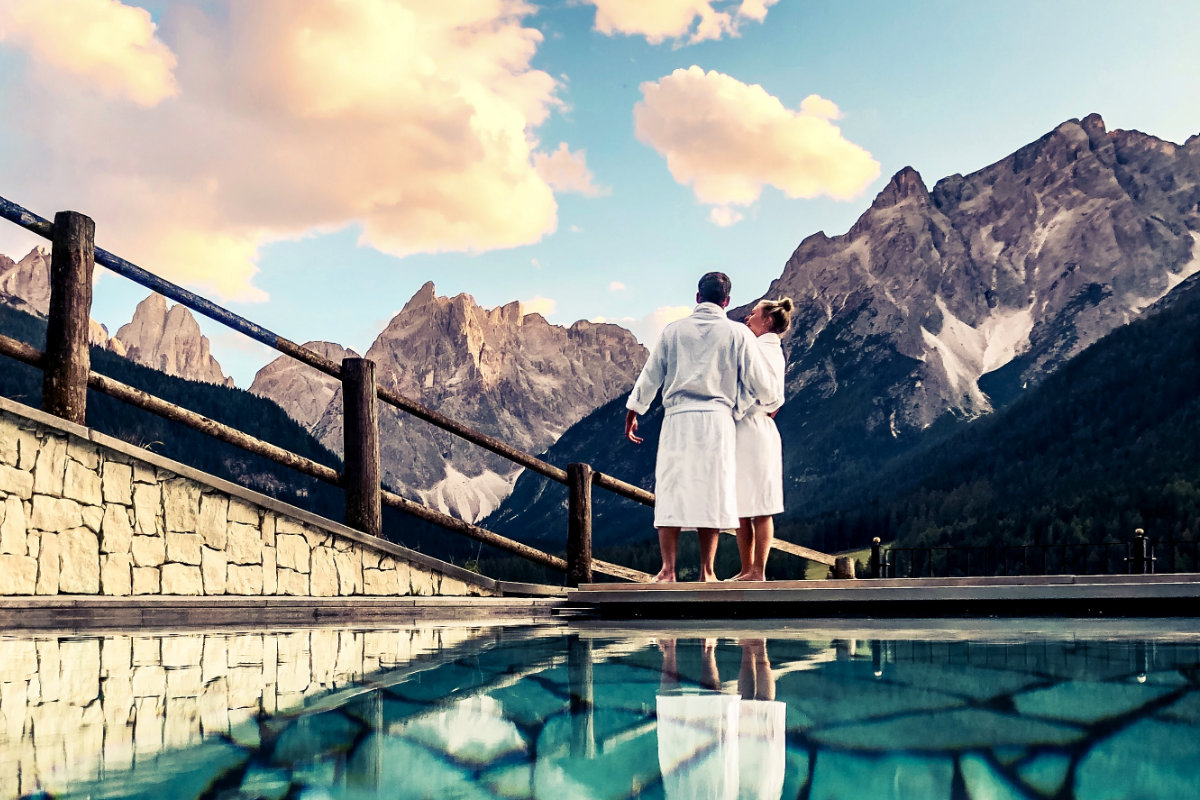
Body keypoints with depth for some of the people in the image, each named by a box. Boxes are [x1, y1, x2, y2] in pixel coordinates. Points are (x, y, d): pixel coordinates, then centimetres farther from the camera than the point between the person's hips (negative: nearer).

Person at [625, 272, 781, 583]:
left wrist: (632, 413, 26)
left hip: (677, 419, 1)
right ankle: (706, 572, 1)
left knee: (671, 491, 2)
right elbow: (763, 383, 5)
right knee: (711, 493, 2)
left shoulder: (674, 330, 9)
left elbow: (649, 376, 14)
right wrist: (772, 400, 27)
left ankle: (668, 570, -4)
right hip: (717, 420, -1)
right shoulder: (737, 333, 4)